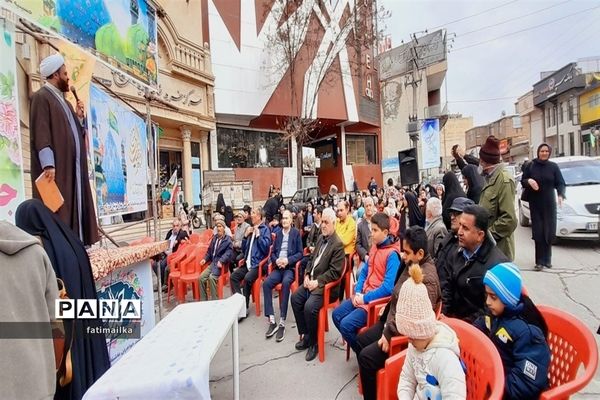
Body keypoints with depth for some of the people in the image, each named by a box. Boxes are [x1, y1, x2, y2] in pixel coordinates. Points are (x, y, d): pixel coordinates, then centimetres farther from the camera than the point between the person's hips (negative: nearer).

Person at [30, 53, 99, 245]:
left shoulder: (63, 100, 23)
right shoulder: (41, 97, -4)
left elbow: (75, 131, 25)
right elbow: (40, 133, -15)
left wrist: (80, 117, 7)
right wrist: (48, 165, -24)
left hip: (72, 167, 9)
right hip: (56, 168, -9)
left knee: (74, 207, 8)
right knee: (58, 210, -9)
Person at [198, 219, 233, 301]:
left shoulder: (228, 240, -3)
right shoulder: (214, 238, 17)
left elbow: (229, 252, -15)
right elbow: (209, 250, 23)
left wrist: (221, 261, -29)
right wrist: (205, 259, 6)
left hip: (221, 263, -6)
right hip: (213, 262, 6)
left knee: (211, 277, -29)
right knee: (201, 277, -12)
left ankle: (214, 300, -17)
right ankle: (203, 300, 0)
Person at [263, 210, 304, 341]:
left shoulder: (296, 233, 5)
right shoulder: (278, 233, 17)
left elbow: (300, 253, 0)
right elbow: (272, 252, 15)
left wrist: (288, 260, -15)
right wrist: (276, 260, -7)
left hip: (290, 267, -4)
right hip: (278, 267, 4)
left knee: (285, 282, -35)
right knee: (266, 283, -23)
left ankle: (282, 322, -28)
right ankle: (272, 321, -18)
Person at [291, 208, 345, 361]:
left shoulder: (338, 244, -16)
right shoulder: (321, 238, 11)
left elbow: (334, 272, -19)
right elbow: (312, 258, 17)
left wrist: (317, 282, -20)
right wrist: (307, 275, 2)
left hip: (326, 285, -8)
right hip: (312, 280, 9)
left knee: (309, 306, -24)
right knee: (295, 298, -2)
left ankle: (313, 342, 1)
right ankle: (304, 334, 14)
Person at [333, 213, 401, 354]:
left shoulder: (392, 254, -18)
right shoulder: (374, 247, 8)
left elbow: (388, 287, -24)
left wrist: (365, 298, -17)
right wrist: (357, 292, -1)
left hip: (376, 301, -8)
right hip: (363, 296, 8)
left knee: (346, 324, -18)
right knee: (336, 314, 4)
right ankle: (359, 348, 18)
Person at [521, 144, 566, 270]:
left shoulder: (553, 166, 3)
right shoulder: (531, 166, 2)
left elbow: (560, 183, 1)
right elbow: (522, 182, 5)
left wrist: (561, 195, -17)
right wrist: (529, 181, -18)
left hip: (549, 203, 1)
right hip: (535, 204, -1)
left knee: (549, 232, 2)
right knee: (538, 233, -6)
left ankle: (547, 259, 16)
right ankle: (540, 260, -2)